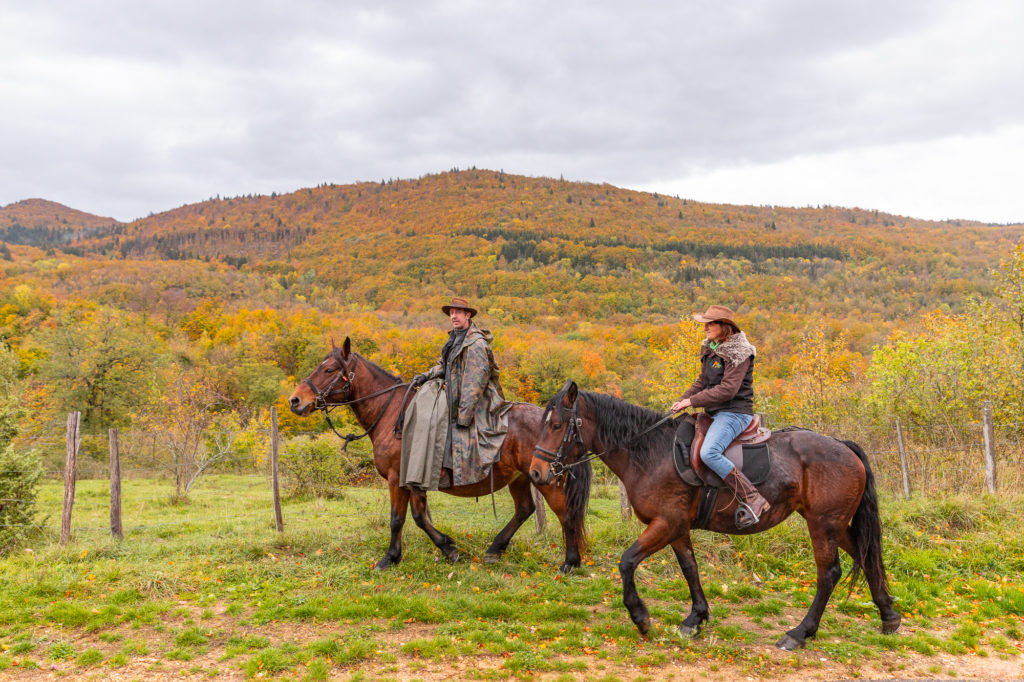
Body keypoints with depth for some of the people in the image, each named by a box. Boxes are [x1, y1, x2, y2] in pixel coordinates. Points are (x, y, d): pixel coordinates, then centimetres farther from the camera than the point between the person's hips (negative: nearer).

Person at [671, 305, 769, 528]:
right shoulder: (709, 349, 14)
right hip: (716, 413, 10)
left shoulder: (738, 353, -13)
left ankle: (753, 500, -25)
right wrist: (683, 400, 2)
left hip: (734, 412, -10)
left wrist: (693, 401, -20)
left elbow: (727, 390, -21)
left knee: (709, 452, -30)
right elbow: (702, 382, 19)